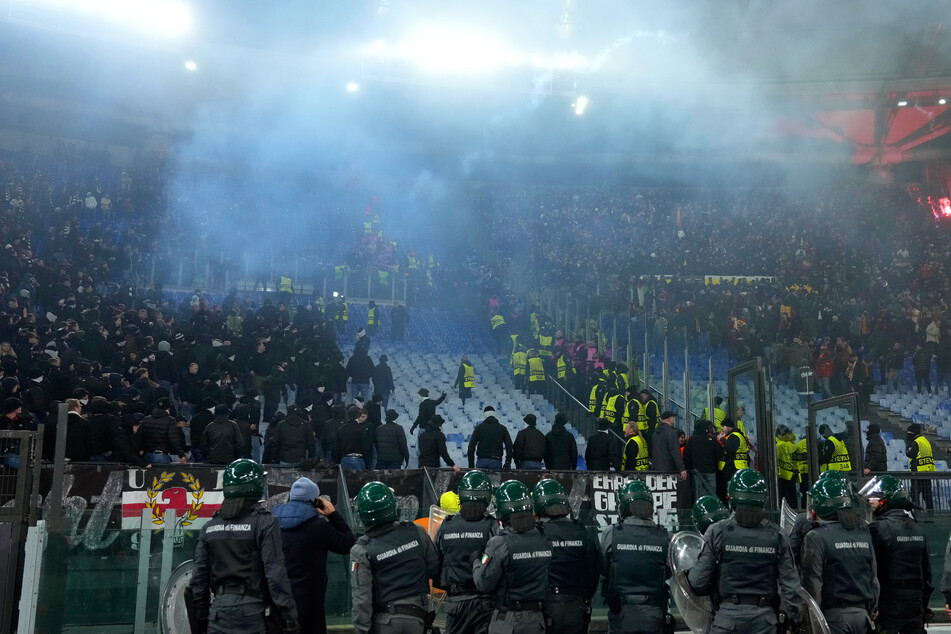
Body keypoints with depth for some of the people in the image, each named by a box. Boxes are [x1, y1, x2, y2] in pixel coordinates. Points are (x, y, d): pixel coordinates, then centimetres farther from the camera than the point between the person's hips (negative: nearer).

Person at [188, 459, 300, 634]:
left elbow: (199, 578, 9)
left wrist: (202, 619, 19)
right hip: (252, 611, -4)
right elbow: (276, 574, -12)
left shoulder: (209, 527, 8)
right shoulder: (264, 523, -7)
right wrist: (289, 618, -9)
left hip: (219, 611, 4)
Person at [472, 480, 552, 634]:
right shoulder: (545, 541, -3)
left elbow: (484, 584, -12)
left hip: (507, 621, -4)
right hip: (537, 620, 4)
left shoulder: (500, 543, -16)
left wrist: (476, 561, 4)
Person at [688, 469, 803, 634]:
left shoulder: (717, 532, -8)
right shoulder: (776, 535, -1)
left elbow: (698, 583, -6)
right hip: (764, 617, 2)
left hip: (728, 615, -2)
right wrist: (796, 617, 13)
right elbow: (790, 584, 1)